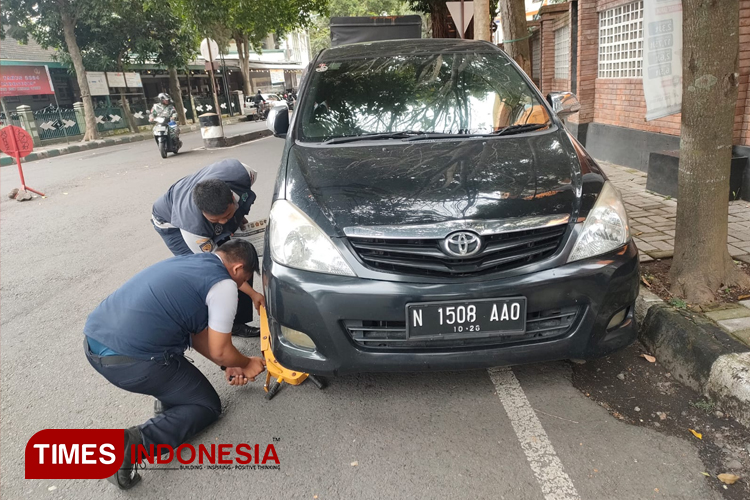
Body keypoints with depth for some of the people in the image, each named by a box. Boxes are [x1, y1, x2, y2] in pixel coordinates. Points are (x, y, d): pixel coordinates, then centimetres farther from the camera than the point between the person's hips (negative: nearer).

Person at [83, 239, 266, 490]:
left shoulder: (190, 261, 19)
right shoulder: (223, 284, -6)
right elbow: (219, 351, 0)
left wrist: (229, 366, 28)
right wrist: (247, 364, 20)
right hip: (131, 361, -9)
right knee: (207, 406, 11)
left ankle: (169, 395, 26)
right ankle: (135, 443, -8)